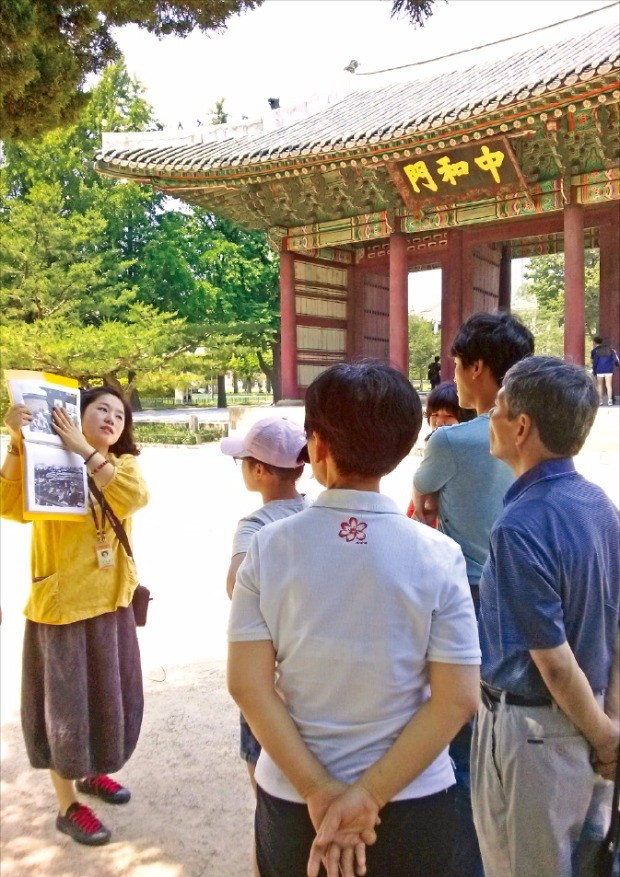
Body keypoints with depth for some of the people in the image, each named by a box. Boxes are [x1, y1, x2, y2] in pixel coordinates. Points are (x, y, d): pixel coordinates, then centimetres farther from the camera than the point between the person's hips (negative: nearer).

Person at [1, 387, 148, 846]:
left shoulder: (124, 465, 4)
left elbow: (134, 497, -19)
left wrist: (84, 450, -25)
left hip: (112, 602, 5)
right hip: (61, 603, -5)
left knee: (110, 696, 19)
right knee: (65, 703, 7)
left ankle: (92, 773, 43)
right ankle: (68, 806, 24)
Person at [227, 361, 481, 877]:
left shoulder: (269, 548, -12)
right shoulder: (439, 556, -13)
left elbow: (247, 684, -13)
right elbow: (458, 699, -14)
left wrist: (319, 792, -10)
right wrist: (370, 795, -11)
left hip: (290, 798, 1)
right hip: (412, 803, 0)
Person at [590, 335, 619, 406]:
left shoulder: (595, 351, -2)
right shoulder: (610, 349, 6)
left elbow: (595, 362, -3)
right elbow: (615, 358, 5)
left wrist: (594, 371, 3)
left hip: (599, 370, -2)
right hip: (609, 370, 2)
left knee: (600, 385, 10)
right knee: (609, 385, 1)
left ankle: (600, 400, 8)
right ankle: (610, 400, -5)